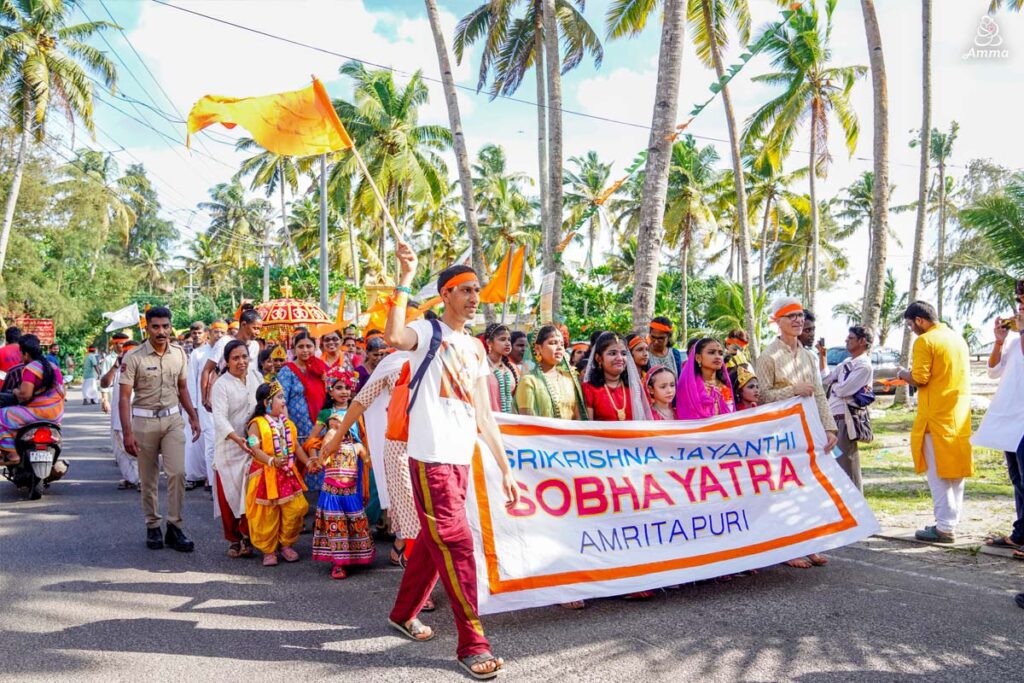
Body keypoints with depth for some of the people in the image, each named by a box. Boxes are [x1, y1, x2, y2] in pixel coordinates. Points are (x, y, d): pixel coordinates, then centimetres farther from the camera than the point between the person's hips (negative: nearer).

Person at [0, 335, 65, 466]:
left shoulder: (30, 368, -14)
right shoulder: (53, 366, 10)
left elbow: (25, 395, -22)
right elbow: (62, 392, 14)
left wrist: (16, 391, -3)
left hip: (39, 413, -9)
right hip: (57, 414, 9)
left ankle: (12, 454, -4)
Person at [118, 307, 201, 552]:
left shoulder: (179, 354, 3)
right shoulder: (133, 357, -9)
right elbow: (124, 397, -10)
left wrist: (193, 416, 11)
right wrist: (127, 433, -16)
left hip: (172, 419, 2)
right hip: (144, 421, -2)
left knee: (177, 472, -7)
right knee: (149, 479, 7)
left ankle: (174, 527, 2)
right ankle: (153, 527, 21)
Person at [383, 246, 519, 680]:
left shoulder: (476, 348, 16)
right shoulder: (428, 331, -4)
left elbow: (484, 413, 16)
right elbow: (393, 338, -30)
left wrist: (504, 467, 14)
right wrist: (406, 278, -26)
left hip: (462, 460, 7)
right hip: (431, 457, -7)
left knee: (434, 541, 16)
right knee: (456, 545, -8)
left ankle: (403, 613, 35)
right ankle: (472, 643, 0)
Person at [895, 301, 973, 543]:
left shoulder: (925, 341, -11)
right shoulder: (958, 339, 14)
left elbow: (919, 378, -17)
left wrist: (903, 374, 3)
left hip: (936, 416, -8)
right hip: (960, 415, 8)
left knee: (938, 473, -4)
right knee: (955, 470, 12)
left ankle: (944, 528, -3)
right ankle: (952, 521, 19)